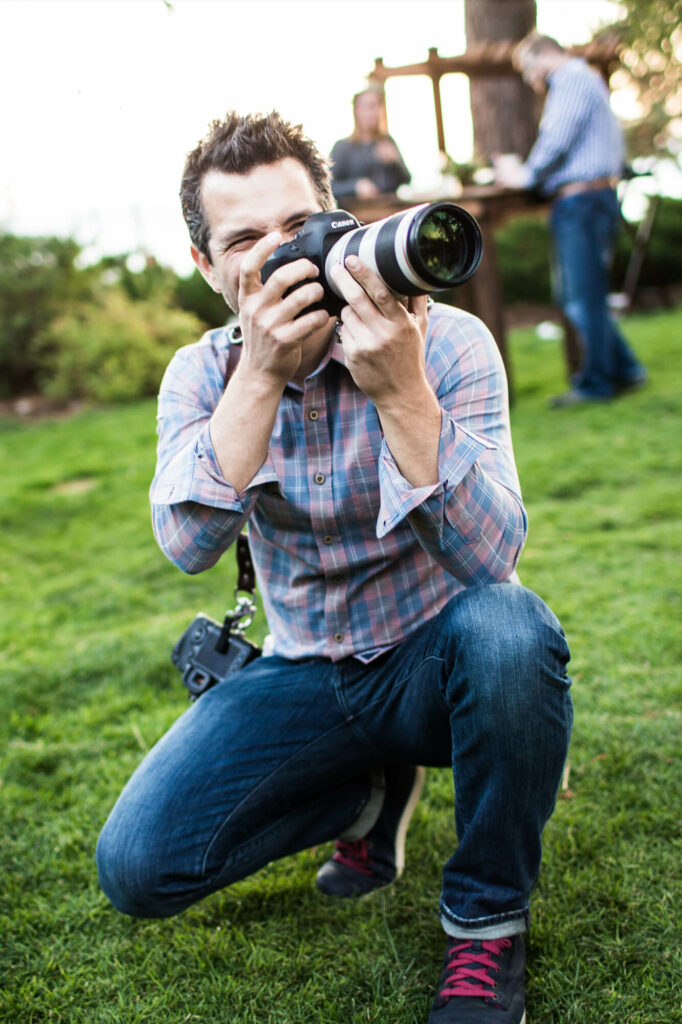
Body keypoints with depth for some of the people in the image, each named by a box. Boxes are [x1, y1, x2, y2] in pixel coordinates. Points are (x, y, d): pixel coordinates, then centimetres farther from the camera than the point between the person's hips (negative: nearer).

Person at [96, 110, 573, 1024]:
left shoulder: (447, 341, -16)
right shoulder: (201, 375, -5)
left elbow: (490, 556, -29)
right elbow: (188, 544, -23)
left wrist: (401, 391, -41)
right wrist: (261, 374, -32)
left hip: (439, 661, -2)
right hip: (307, 676, 3)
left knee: (509, 630, -38)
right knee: (136, 864, -14)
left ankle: (486, 922, -9)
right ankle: (372, 790, 13)